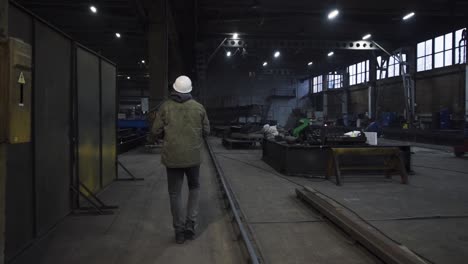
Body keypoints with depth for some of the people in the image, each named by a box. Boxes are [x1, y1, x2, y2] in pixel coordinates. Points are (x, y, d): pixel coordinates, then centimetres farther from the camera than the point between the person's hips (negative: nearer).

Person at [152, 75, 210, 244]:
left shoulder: (165, 107, -5)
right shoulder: (198, 107, -3)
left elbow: (156, 131, -4)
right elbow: (206, 131, 3)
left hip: (172, 157, -1)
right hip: (193, 156, 1)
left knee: (175, 193, 10)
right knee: (194, 188, 21)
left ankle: (179, 231, 15)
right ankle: (191, 223, 11)